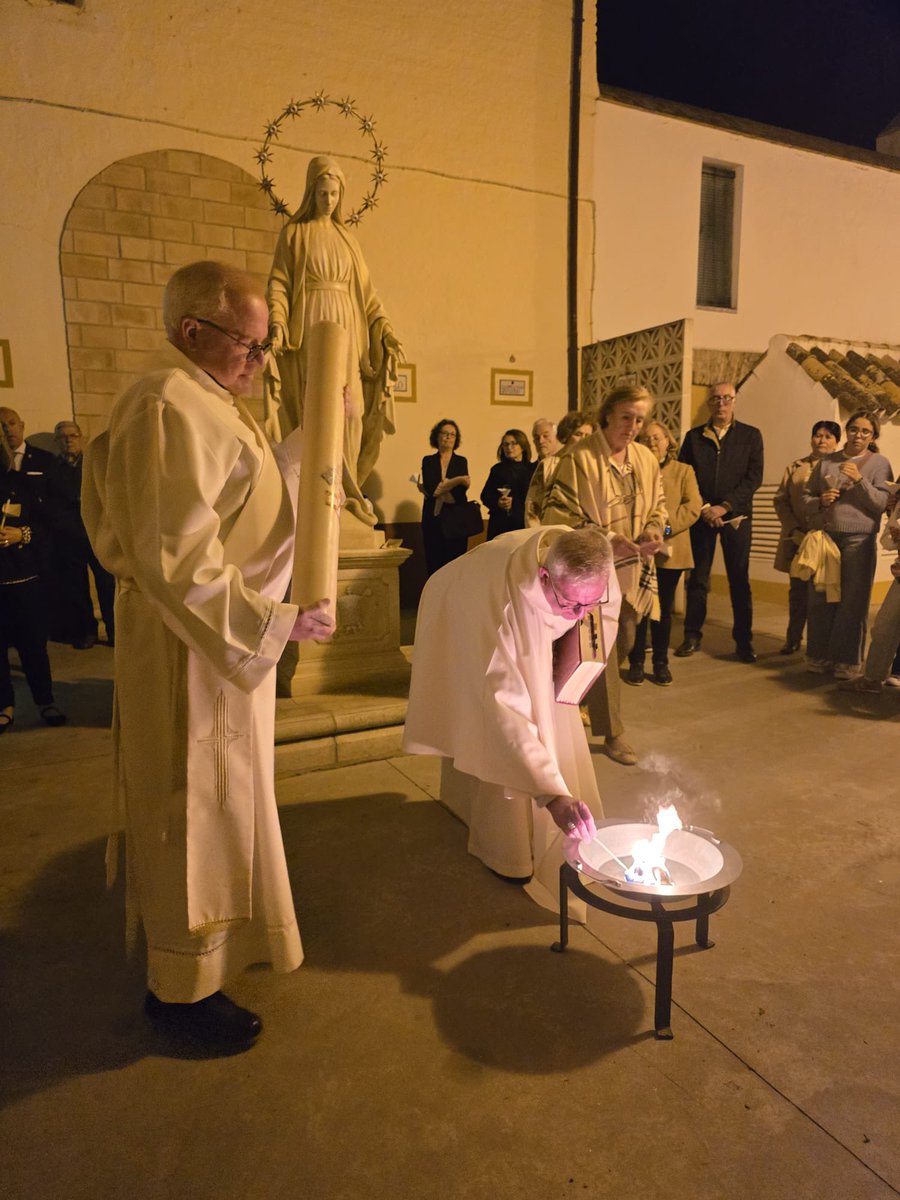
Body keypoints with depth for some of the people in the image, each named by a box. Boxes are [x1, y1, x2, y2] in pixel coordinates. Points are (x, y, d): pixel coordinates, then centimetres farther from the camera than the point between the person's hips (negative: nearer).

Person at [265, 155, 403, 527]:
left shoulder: (346, 237, 19)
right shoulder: (294, 233, 8)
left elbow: (365, 290, 16)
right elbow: (278, 283, 0)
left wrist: (385, 328, 4)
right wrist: (277, 322, -17)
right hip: (309, 327, -4)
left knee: (350, 409, -4)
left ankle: (347, 491, 2)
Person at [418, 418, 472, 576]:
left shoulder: (461, 461, 8)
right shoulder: (428, 461, 8)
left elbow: (461, 492, -6)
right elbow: (430, 487, -8)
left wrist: (438, 489, -9)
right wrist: (457, 481, -9)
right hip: (433, 519, 1)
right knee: (434, 564, 1)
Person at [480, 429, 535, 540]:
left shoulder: (532, 469, 8)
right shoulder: (497, 469, 13)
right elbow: (485, 495, 8)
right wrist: (497, 503, -11)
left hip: (524, 523, -1)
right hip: (500, 524, 1)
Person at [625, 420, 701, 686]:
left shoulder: (684, 471, 9)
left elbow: (693, 507, -3)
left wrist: (666, 527, -15)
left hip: (670, 551, 1)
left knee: (664, 609, 8)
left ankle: (661, 663, 18)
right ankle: (636, 662, 12)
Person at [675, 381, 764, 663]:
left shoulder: (750, 435, 5)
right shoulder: (694, 436, 8)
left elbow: (754, 477, -3)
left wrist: (724, 507, -13)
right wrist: (704, 508, -10)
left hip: (736, 516, -1)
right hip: (701, 516, 1)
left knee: (739, 579, 2)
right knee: (697, 578, 4)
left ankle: (743, 640, 10)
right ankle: (692, 636, 14)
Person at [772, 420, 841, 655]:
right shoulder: (795, 467, 12)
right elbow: (780, 500, 5)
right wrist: (794, 530, -6)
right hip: (797, 539, 2)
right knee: (798, 590, 9)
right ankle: (793, 639, 20)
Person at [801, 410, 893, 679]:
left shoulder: (879, 463, 6)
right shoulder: (826, 462, 13)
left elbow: (881, 504, -2)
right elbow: (806, 497, 15)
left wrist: (859, 480, -14)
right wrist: (820, 501, -6)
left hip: (859, 540, -2)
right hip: (825, 535, 2)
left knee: (853, 601, -1)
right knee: (821, 599, 4)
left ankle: (848, 660, 10)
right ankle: (819, 656, 15)